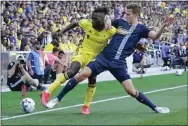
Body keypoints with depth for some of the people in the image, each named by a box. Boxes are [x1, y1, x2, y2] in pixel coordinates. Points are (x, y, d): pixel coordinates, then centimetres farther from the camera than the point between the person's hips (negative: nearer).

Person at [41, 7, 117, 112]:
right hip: (82, 52, -2)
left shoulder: (111, 31, -19)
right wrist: (61, 32, 3)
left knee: (92, 80, -4)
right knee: (72, 71, -26)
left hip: (95, 57, 2)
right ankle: (47, 92, -26)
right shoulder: (87, 24, -16)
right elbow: (75, 24, 2)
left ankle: (86, 106, 17)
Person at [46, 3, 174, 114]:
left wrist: (163, 26, -32)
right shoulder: (120, 22, 7)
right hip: (104, 57, 2)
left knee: (131, 90, -8)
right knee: (83, 74, -15)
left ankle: (155, 108, 12)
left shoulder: (141, 29, 1)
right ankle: (57, 99, -6)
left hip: (119, 63, -1)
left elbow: (155, 36, -16)